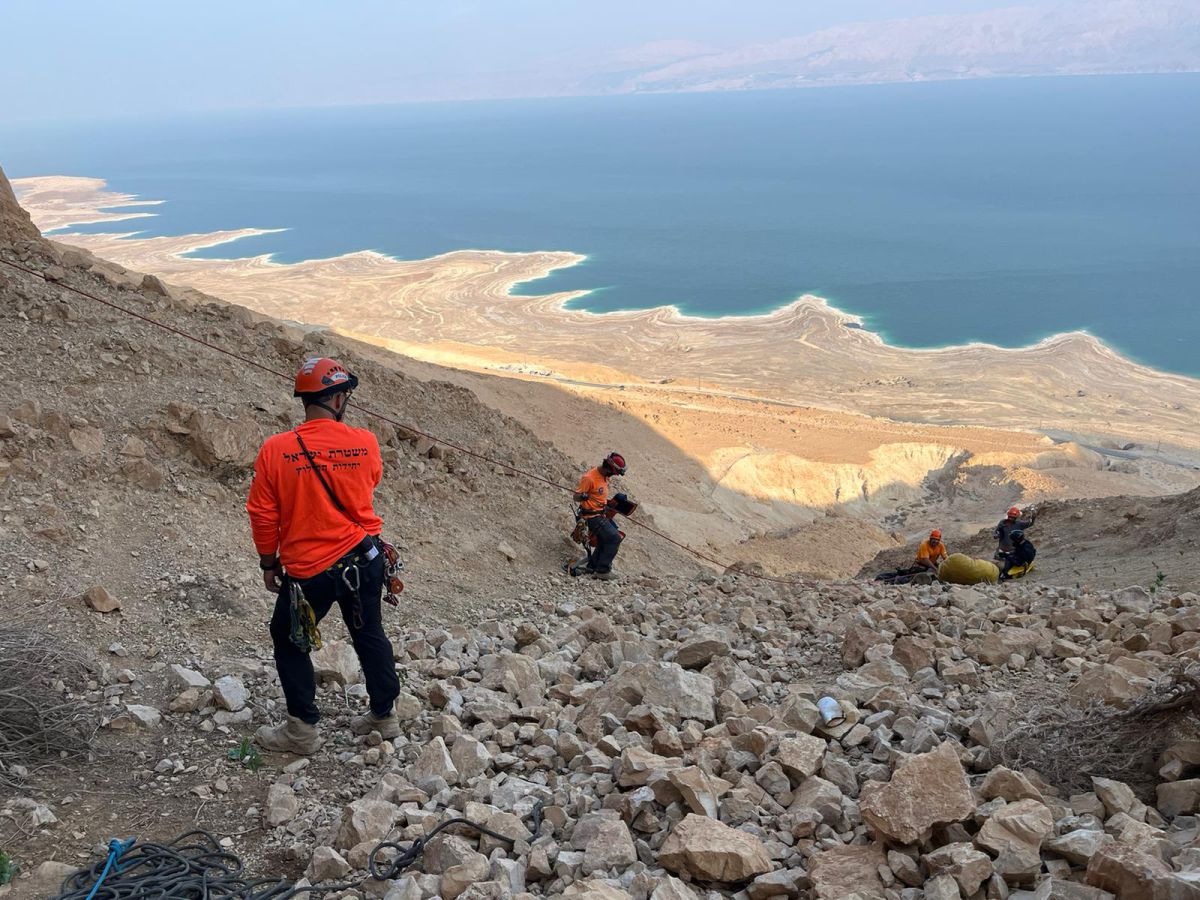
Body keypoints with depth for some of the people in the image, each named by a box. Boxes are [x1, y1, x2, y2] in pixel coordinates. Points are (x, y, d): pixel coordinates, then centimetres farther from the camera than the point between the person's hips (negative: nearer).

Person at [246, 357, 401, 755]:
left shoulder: (275, 450, -15)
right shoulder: (365, 443, -10)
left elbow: (262, 514, -7)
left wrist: (268, 563, 8)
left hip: (308, 569, -2)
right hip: (366, 558, 3)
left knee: (290, 643, 19)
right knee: (369, 635, 21)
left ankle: (302, 730, 25)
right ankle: (384, 714, 35)